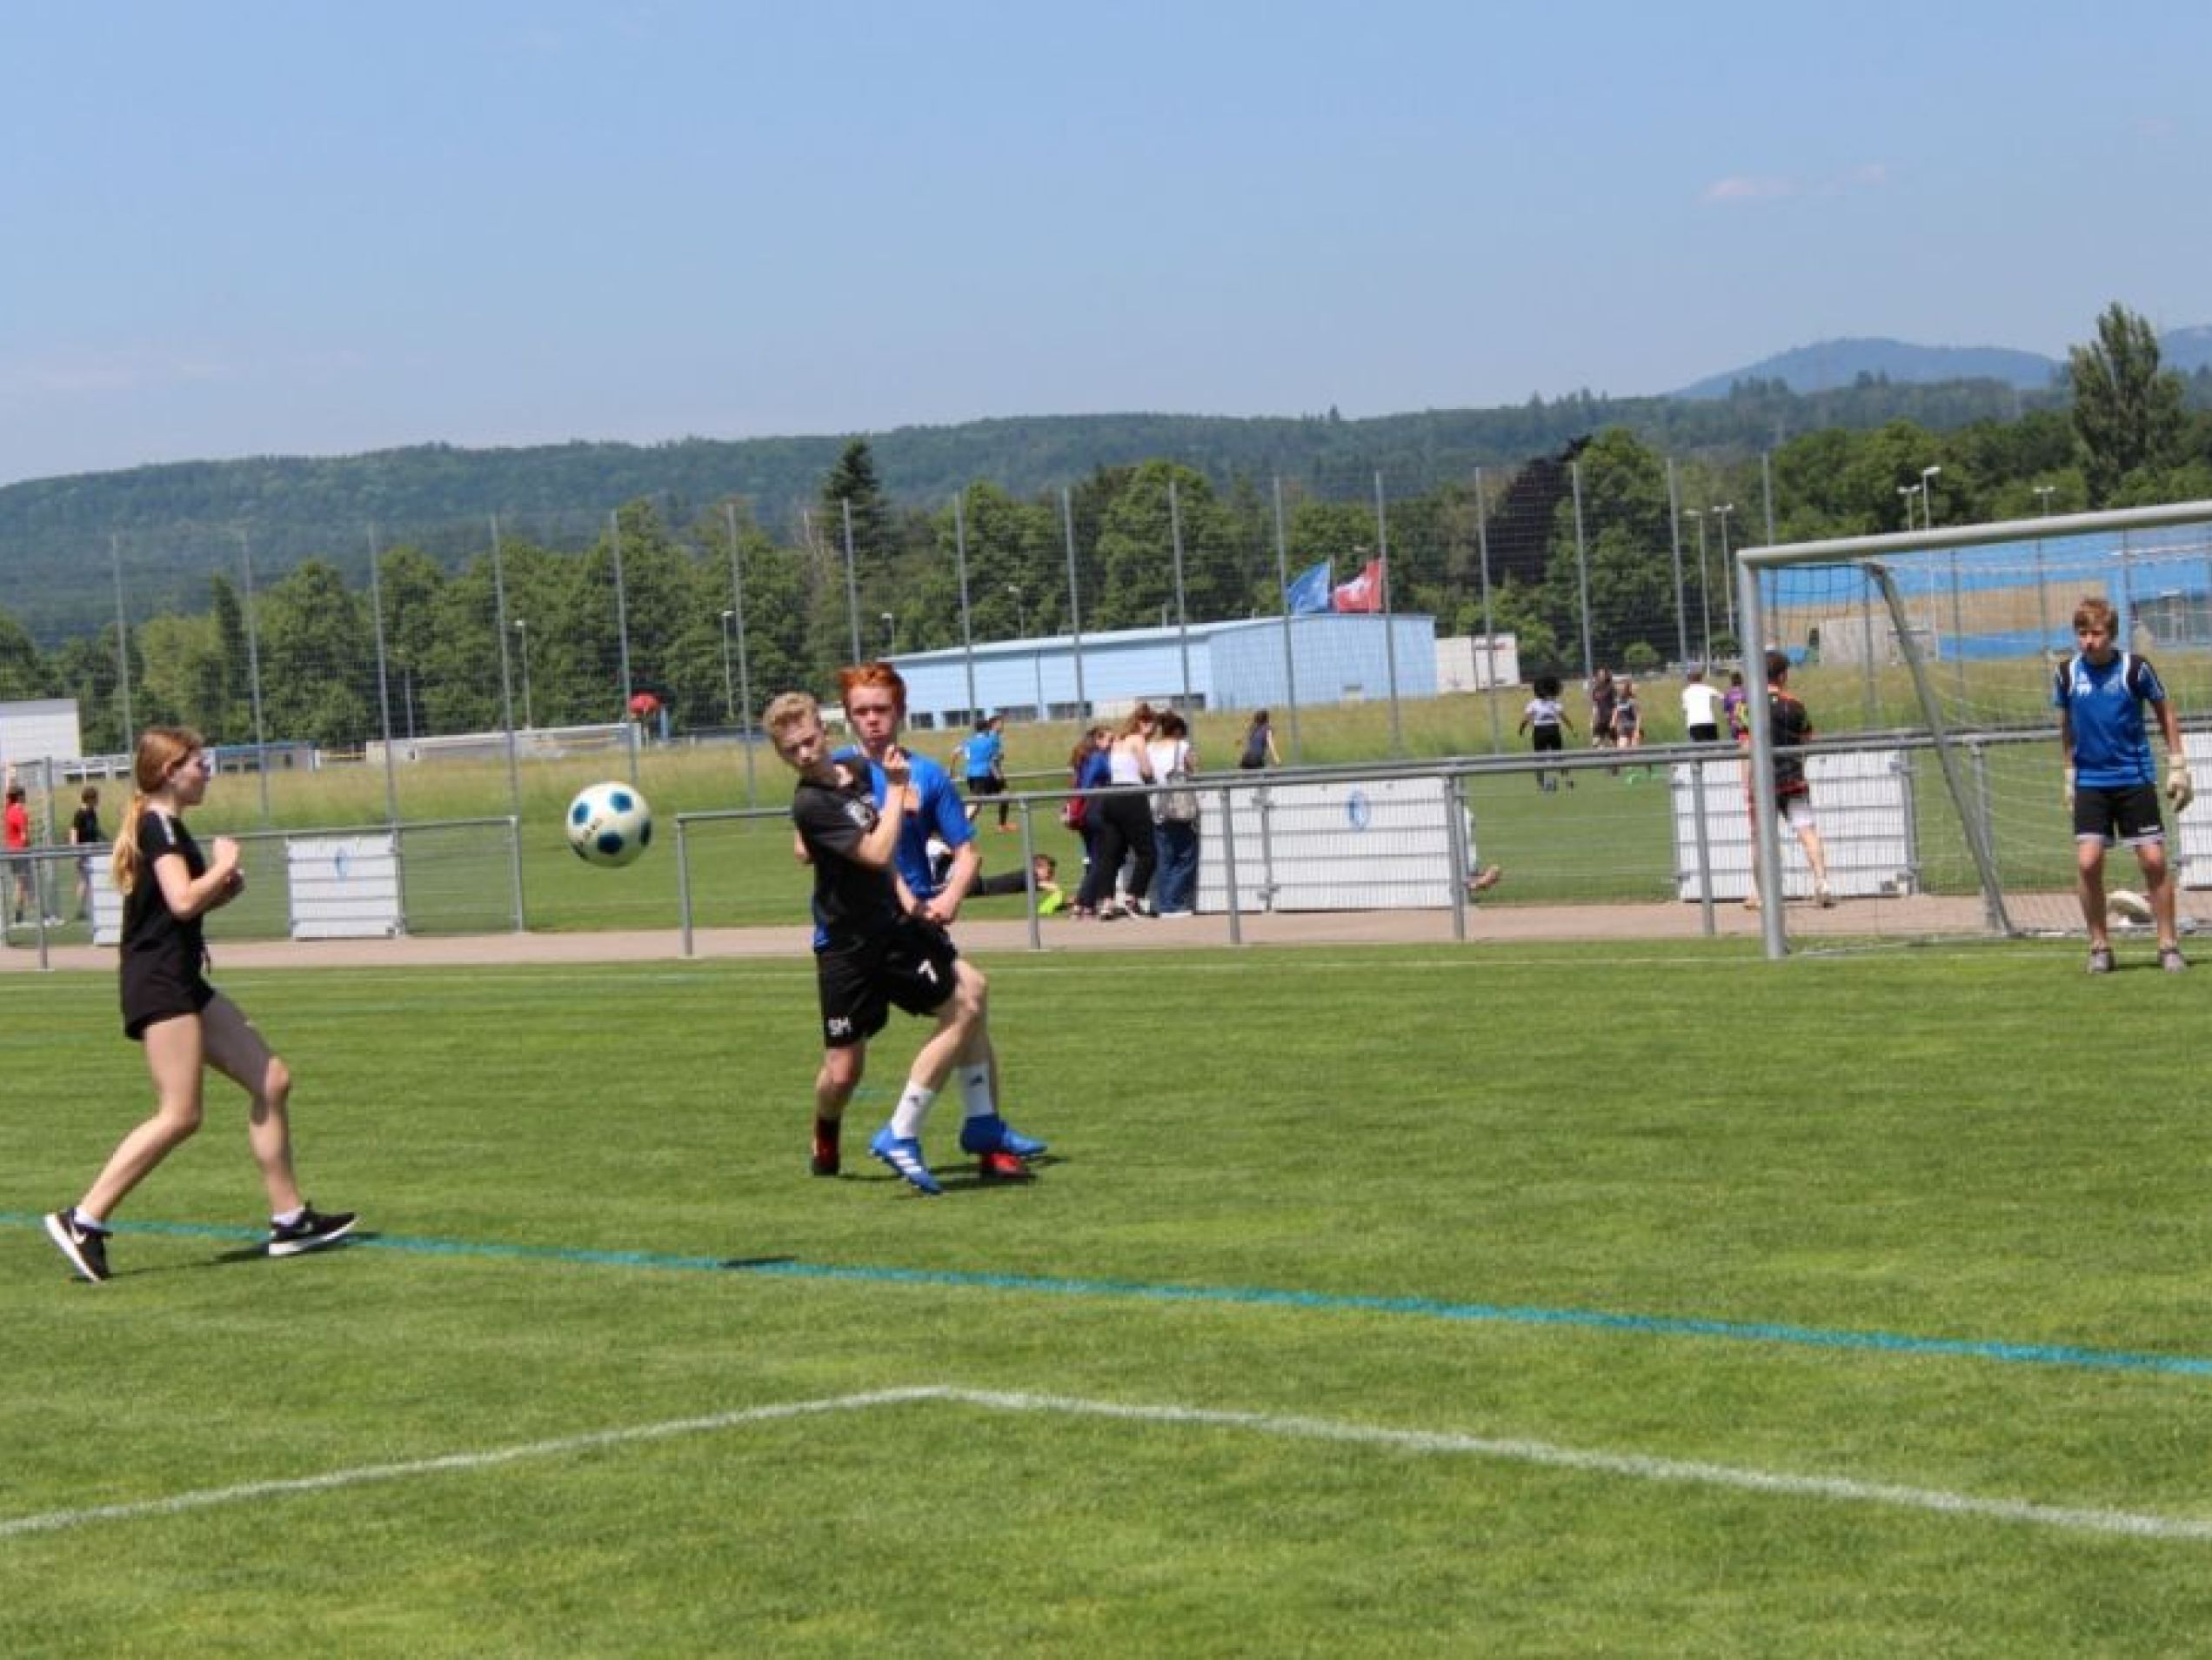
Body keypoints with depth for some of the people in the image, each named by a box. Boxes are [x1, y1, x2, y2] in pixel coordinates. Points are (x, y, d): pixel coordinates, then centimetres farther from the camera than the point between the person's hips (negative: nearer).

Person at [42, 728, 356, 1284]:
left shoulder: (161, 826, 20)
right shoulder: (160, 825, -11)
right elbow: (182, 900, -23)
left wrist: (221, 891, 9)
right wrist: (223, 866, -7)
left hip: (182, 985, 11)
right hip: (159, 982, -11)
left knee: (272, 1081, 8)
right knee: (179, 1115, -14)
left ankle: (289, 1220, 10)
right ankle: (83, 1219, -12)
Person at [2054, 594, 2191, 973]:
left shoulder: (2135, 668, -8)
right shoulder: (2068, 673, -1)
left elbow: (2165, 714, 4)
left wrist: (2177, 767, 2)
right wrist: (2070, 776, 16)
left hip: (2135, 778, -2)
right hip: (2090, 782, 2)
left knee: (2153, 859, -4)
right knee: (2088, 861, -10)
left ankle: (2168, 945, 8)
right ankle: (2100, 946, 3)